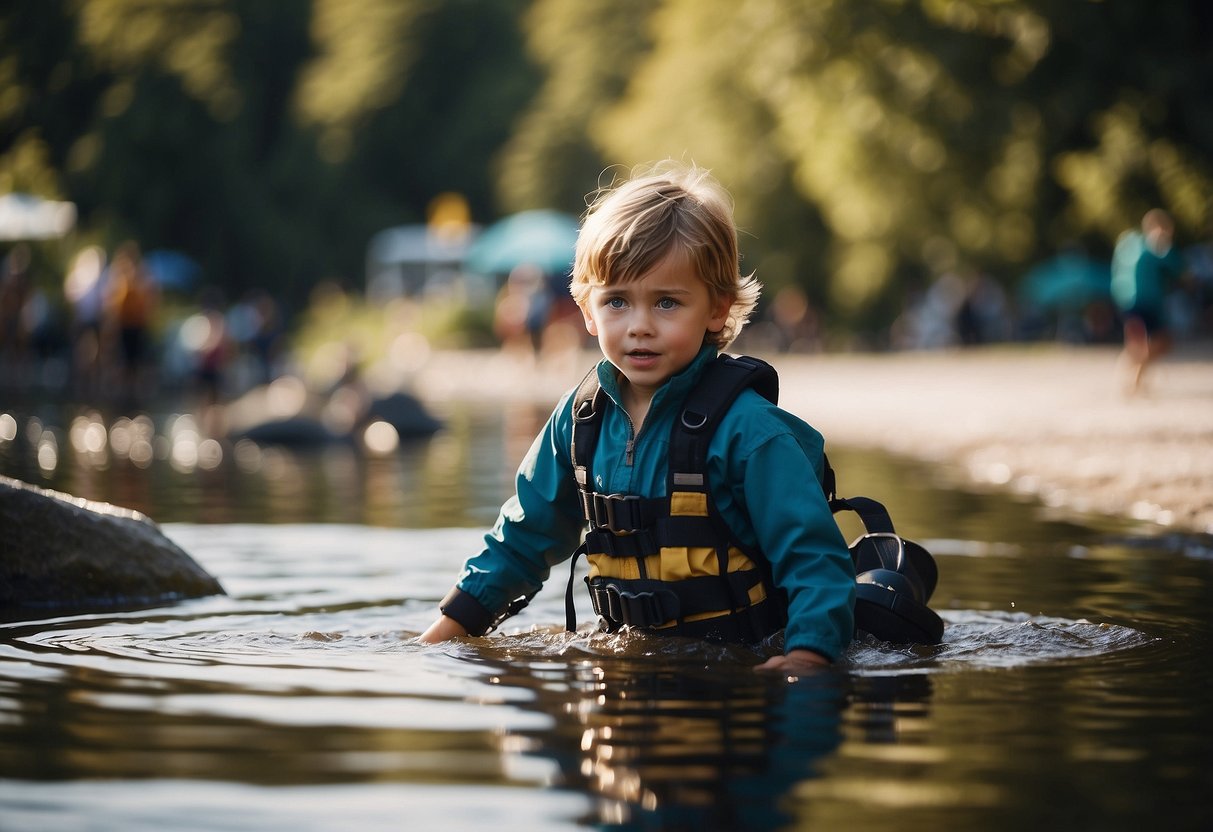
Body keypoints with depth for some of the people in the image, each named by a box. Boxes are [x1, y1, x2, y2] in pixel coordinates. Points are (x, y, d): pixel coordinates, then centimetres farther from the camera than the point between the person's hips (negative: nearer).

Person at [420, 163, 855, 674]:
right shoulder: (579, 416, 6)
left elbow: (814, 556, -14)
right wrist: (454, 623, 13)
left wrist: (808, 653, -30)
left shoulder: (748, 430, -13)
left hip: (742, 660, -5)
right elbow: (527, 533, 19)